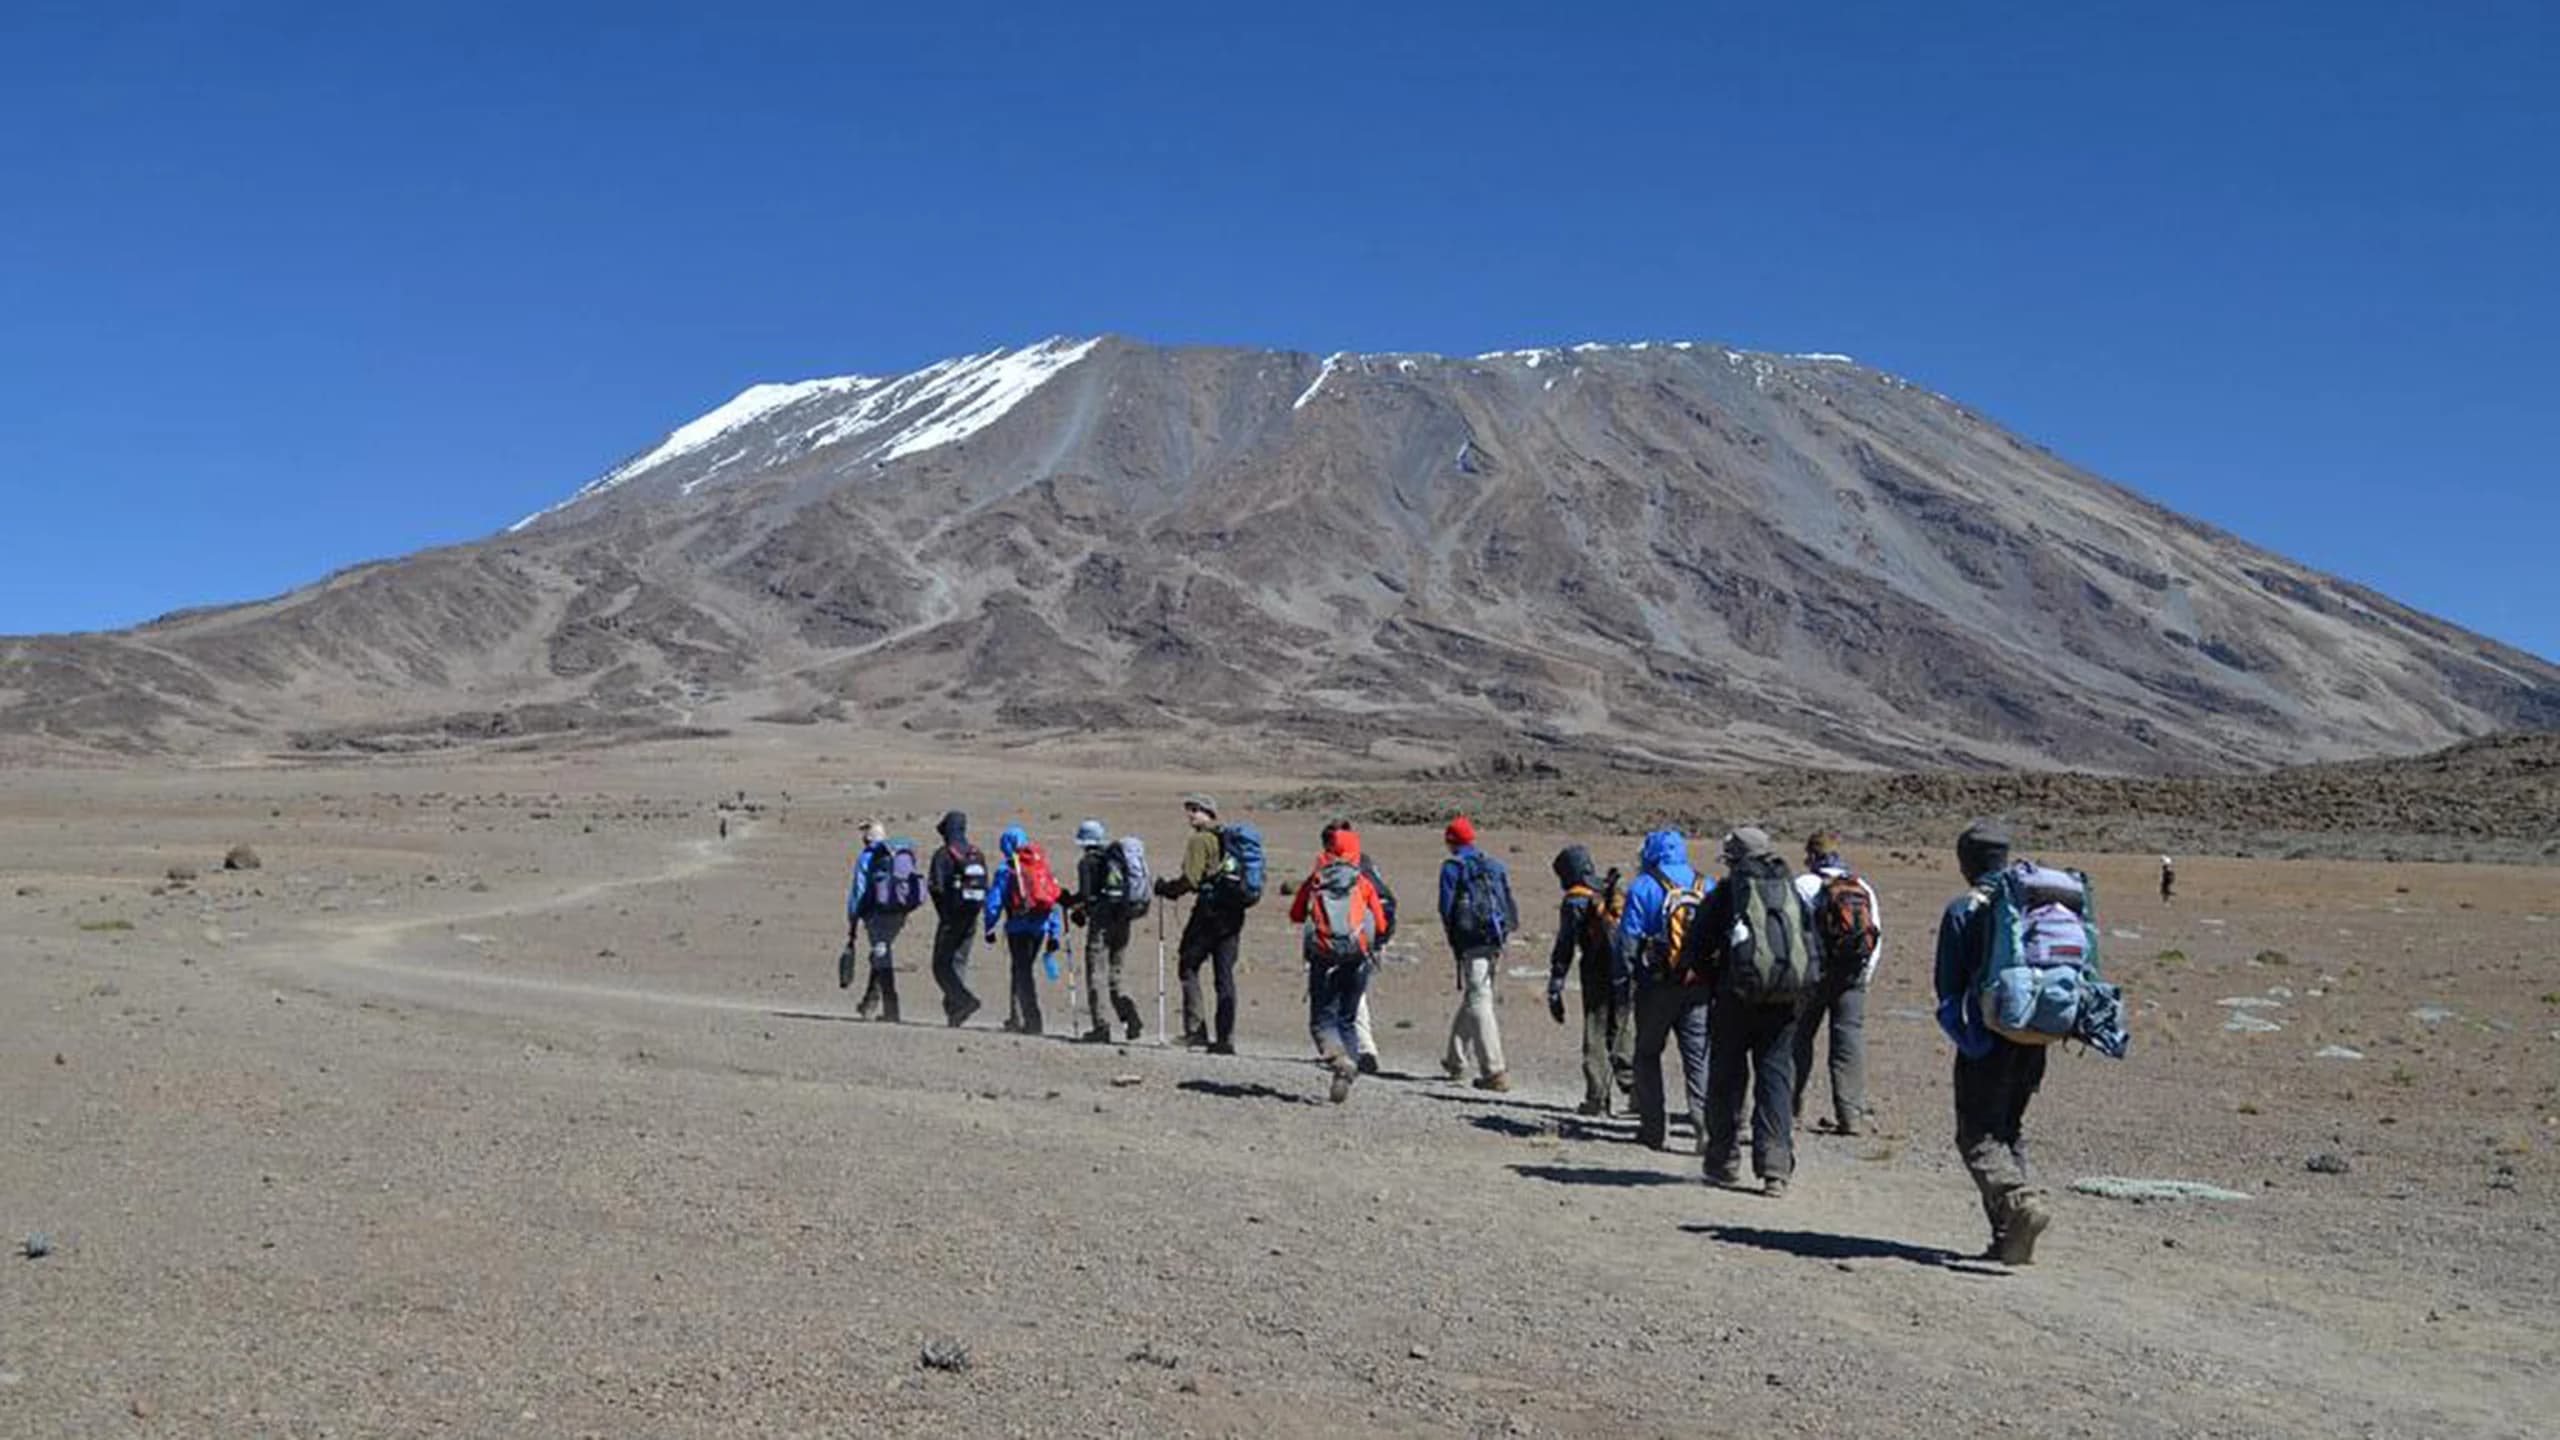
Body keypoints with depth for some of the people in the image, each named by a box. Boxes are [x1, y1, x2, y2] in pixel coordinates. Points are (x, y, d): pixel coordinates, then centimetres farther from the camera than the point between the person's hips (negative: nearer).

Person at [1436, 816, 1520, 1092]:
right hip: (1495, 942, 7)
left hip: (1471, 942, -7)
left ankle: (1495, 1072, -12)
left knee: (1478, 1003, -7)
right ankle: (1455, 1060, 30)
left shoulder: (1453, 867, -1)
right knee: (1471, 998, 20)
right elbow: (1510, 905, 14)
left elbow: (1446, 907, -5)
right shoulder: (1495, 866, 16)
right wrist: (1502, 935, 15)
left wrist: (1453, 938, 7)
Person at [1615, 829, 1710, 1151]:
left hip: (1657, 984, -3)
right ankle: (1706, 1124, -9)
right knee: (1698, 1057, 4)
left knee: (1648, 1054, 10)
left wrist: (1624, 982, -1)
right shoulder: (1707, 887, 10)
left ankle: (1655, 1129, 8)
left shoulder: (1643, 887, -3)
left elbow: (1628, 940, -7)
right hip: (1699, 986, 3)